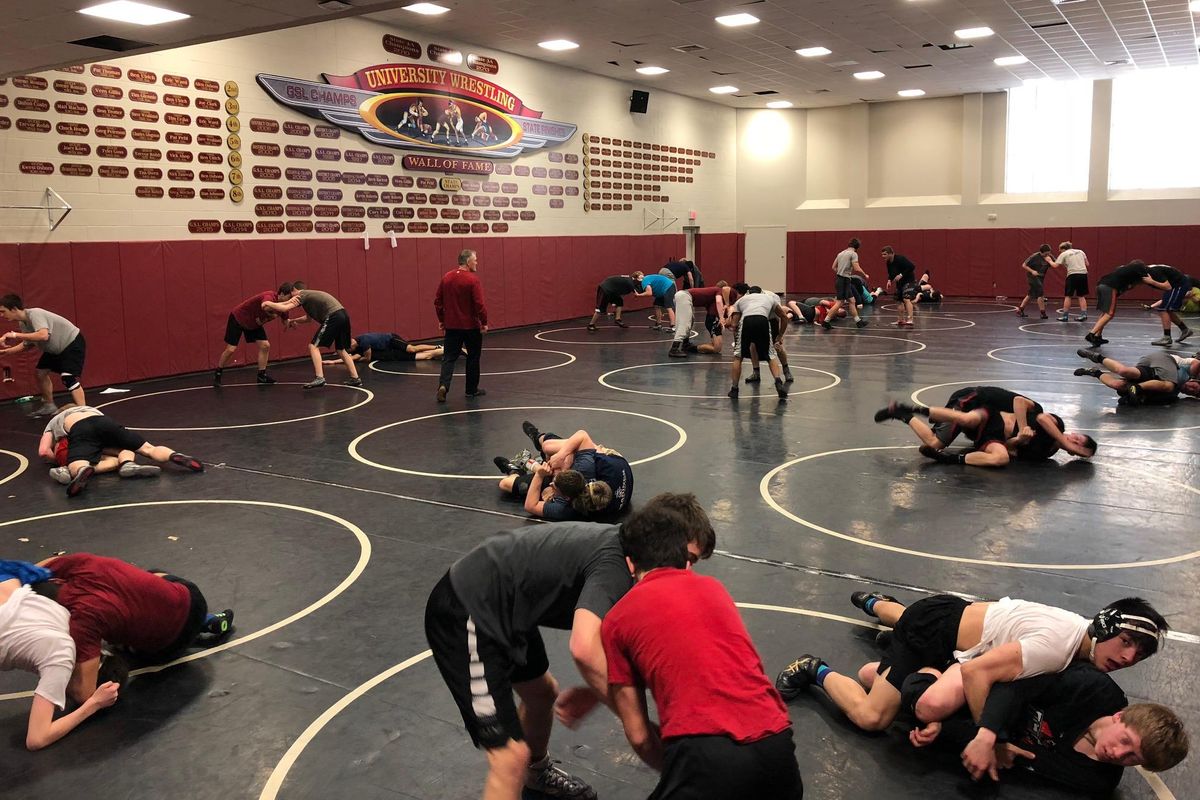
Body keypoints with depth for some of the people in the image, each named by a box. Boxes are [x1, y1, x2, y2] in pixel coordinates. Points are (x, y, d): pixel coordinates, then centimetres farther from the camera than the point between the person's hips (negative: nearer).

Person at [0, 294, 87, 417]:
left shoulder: (34, 314, -28)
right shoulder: (23, 323, -2)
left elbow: (43, 336, -45)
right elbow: (28, 344, 12)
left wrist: (16, 335, -40)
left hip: (73, 343, -10)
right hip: (55, 348, 10)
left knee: (68, 377, -21)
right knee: (41, 372, 12)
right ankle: (49, 406, 28)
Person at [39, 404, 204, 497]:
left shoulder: (53, 422, 39)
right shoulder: (89, 408, 48)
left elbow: (43, 451, 23)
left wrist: (58, 460, 38)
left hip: (79, 429, -3)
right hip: (104, 421, 3)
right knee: (149, 449, 3)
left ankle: (80, 470, -59)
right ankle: (174, 456, -24)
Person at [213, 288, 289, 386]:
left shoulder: (281, 305, -13)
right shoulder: (270, 296, -37)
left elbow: (285, 322, -3)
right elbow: (265, 306, -62)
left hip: (254, 323, 7)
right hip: (238, 318, -7)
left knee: (265, 346, -3)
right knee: (230, 349, -5)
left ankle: (261, 375, 9)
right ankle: (217, 374, 16)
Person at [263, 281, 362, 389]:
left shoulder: (302, 294, 1)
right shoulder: (309, 295, 28)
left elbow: (285, 308, -10)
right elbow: (308, 317, 37)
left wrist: (269, 304, 3)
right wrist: (293, 320, 27)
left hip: (333, 317, -9)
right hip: (343, 315, 9)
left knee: (313, 346, -2)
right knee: (340, 350, 20)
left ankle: (319, 378, -11)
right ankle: (355, 378, 18)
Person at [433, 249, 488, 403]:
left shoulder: (446, 277, 4)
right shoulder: (473, 280, -13)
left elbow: (437, 301, 9)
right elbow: (479, 304, -17)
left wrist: (441, 320, 17)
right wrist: (484, 323, -6)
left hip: (451, 326, 4)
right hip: (471, 326, -4)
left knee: (449, 357, 5)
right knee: (473, 357, 12)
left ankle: (443, 385, -15)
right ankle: (472, 390, 20)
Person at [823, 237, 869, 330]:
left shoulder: (841, 253, 15)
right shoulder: (853, 254, -9)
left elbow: (834, 267, 17)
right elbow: (857, 269, -16)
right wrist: (865, 276, -2)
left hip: (839, 279, 9)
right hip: (845, 280, -9)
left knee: (852, 301, 14)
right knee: (839, 302, -9)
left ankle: (858, 321, 19)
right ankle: (826, 321, -10)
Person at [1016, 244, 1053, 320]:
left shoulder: (1049, 257, -2)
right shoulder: (1035, 257, -16)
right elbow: (1024, 265, -11)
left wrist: (1050, 261, -28)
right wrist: (1032, 271, -22)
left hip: (1040, 277, 7)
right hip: (1033, 276, -7)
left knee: (1031, 295, 13)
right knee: (1040, 294, -15)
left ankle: (1020, 310, 23)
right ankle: (1043, 313, -9)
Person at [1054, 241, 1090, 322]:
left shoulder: (1063, 254, 4)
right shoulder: (1080, 251, 17)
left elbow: (1055, 265, -4)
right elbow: (1087, 264, 13)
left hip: (1073, 274, -5)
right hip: (1083, 273, 5)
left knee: (1068, 296, 5)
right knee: (1081, 296, 13)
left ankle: (1064, 315, 6)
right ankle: (1084, 314, 8)